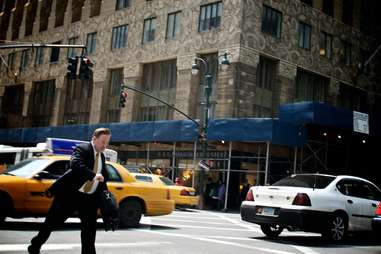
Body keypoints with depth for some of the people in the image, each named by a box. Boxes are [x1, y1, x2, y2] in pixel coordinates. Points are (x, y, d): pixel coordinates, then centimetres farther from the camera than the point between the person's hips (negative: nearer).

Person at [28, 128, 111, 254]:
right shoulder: (82, 149, -10)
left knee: (90, 227, 3)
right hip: (70, 193, -6)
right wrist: (93, 175, -36)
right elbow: (75, 164, -29)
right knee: (52, 221, 6)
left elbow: (103, 176, 24)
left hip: (89, 198, 6)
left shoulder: (102, 156, 14)